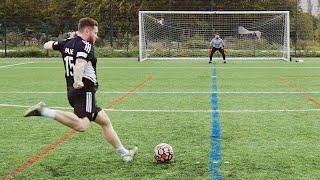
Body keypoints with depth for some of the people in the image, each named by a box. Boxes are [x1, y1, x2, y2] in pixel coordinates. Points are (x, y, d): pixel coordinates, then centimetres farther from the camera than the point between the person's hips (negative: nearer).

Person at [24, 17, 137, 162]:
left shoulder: (67, 43, 15)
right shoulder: (86, 45, -9)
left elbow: (47, 45, 31)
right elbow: (80, 62, -30)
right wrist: (78, 81, -44)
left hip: (72, 91, 10)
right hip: (85, 90, -10)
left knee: (105, 121, 16)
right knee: (81, 125, -30)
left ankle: (124, 154, 22)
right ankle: (43, 111, -26)